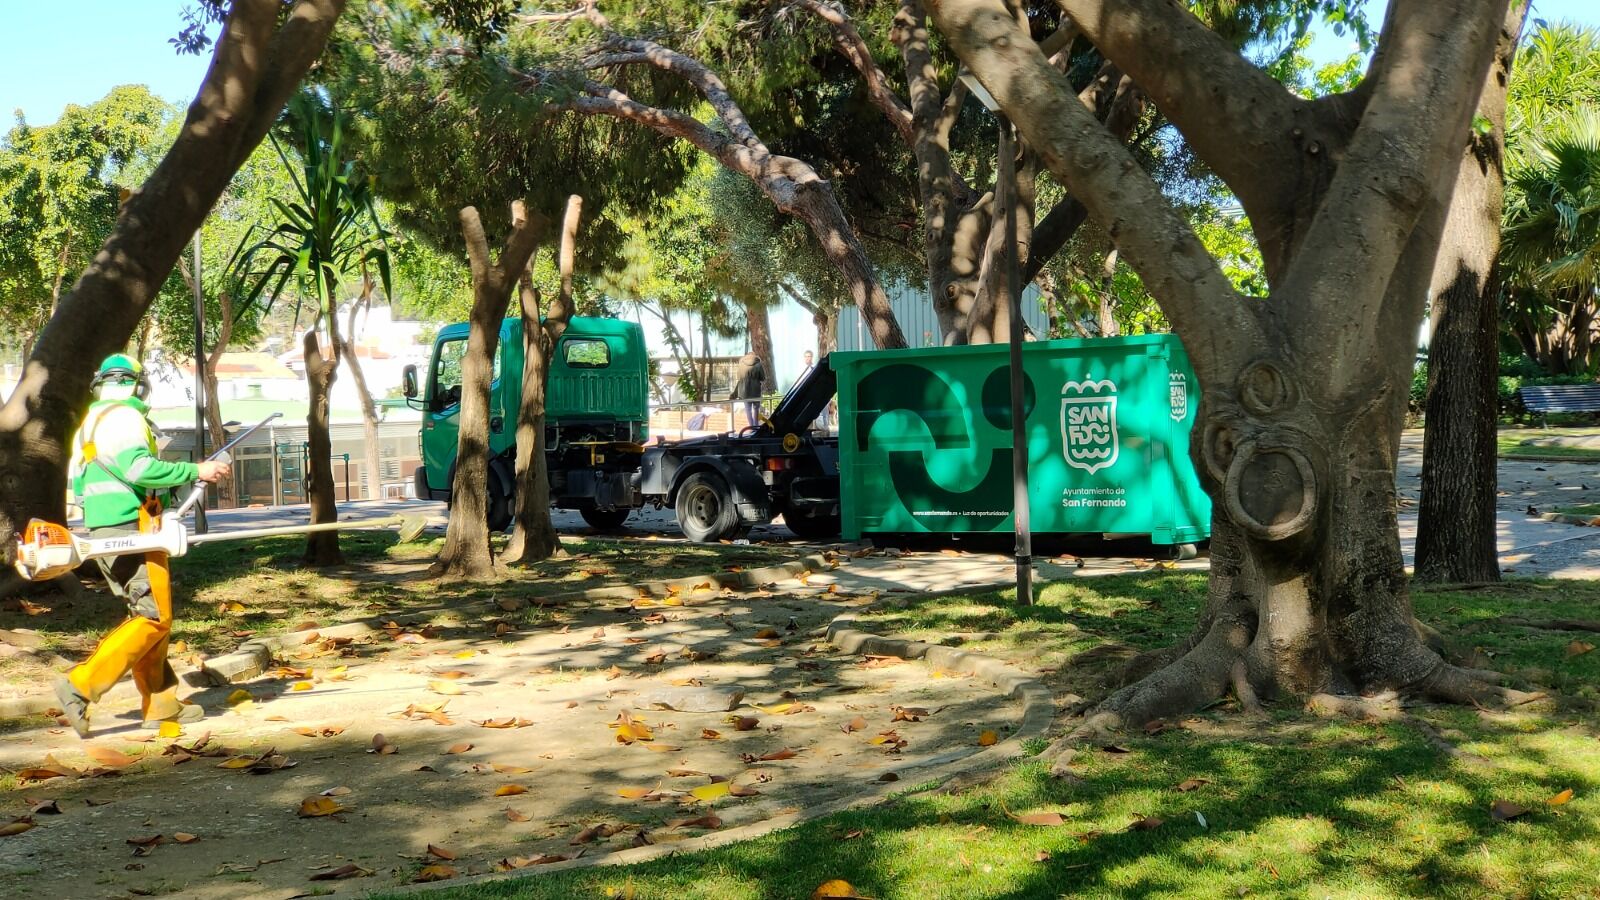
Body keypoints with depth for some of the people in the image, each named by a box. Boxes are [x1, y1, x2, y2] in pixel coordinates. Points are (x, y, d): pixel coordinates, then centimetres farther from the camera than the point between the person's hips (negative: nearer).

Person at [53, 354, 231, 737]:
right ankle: (81, 685, -15)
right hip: (130, 531, -10)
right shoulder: (123, 417, -10)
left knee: (147, 615, 13)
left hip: (102, 532, 10)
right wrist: (195, 471, -15)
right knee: (154, 619, -8)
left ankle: (161, 704, 14)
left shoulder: (91, 422, 20)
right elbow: (139, 468, -23)